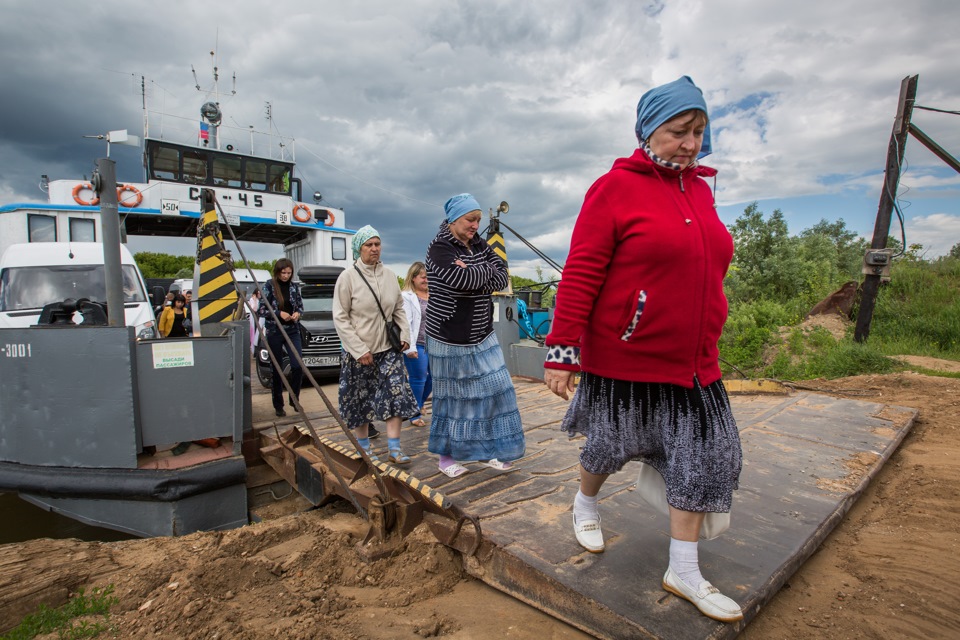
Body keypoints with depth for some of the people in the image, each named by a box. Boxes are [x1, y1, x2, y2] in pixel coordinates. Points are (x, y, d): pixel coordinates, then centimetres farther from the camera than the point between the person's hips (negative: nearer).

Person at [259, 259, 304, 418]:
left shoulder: (294, 286, 5)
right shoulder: (269, 285, -4)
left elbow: (300, 306, 13)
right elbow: (262, 310, -4)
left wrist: (298, 313, -9)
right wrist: (279, 313, -18)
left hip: (292, 331, 2)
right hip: (274, 332, -2)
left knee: (298, 366, -10)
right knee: (276, 370, 6)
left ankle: (294, 398, 11)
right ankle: (278, 405, 18)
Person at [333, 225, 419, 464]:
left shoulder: (389, 274, 2)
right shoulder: (348, 277, -9)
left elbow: (399, 309, 12)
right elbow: (340, 318, -9)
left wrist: (404, 334, -2)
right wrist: (359, 350, -14)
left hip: (388, 348, 3)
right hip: (359, 351, -3)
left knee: (397, 395, -5)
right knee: (360, 399, 9)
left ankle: (394, 448, 5)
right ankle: (364, 446, 29)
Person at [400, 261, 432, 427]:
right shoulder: (407, 297, -6)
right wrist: (410, 347, -17)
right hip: (417, 345, -6)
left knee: (433, 377, 12)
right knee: (418, 379, 2)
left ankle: (418, 404, 37)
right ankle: (415, 414, 19)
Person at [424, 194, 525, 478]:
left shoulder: (479, 245, 8)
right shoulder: (439, 247, -12)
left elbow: (502, 277, -3)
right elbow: (463, 279, -28)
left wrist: (472, 275, -17)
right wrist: (485, 270, -10)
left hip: (482, 336, 7)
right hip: (450, 338, -6)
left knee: (494, 387, 5)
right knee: (452, 396, 5)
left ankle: (486, 450, 20)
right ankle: (446, 454, 23)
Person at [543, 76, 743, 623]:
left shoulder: (700, 189, 11)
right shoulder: (616, 188, -11)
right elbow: (580, 275, -16)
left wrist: (706, 343, 22)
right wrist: (562, 351, -18)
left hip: (693, 363, 7)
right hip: (624, 360, -6)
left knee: (704, 455, 7)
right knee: (612, 446, 12)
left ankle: (684, 571, 24)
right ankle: (586, 503, 45)